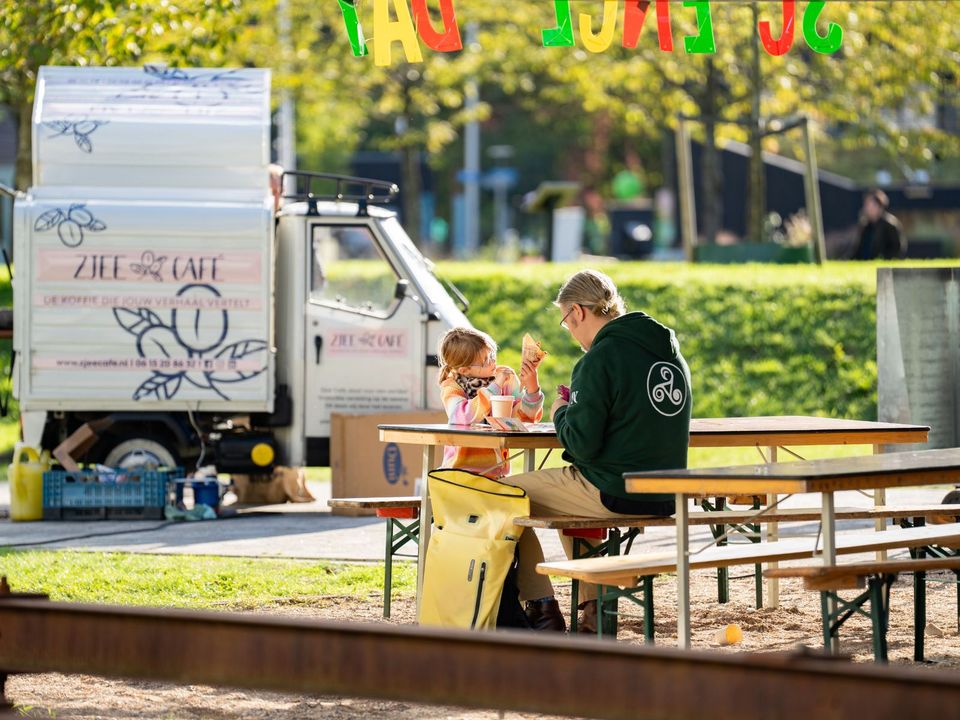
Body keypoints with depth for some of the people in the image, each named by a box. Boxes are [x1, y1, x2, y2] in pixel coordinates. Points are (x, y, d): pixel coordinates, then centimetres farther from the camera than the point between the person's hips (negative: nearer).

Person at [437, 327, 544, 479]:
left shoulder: (506, 376, 5)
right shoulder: (451, 387, -3)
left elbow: (525, 416, -4)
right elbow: (464, 417, -23)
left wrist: (532, 387, -21)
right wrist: (495, 387, -22)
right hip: (461, 469, -2)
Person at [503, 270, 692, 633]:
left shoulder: (601, 358, -17)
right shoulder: (671, 351, 9)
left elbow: (581, 444, -19)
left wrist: (560, 413, 2)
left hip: (613, 494, -8)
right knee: (568, 490, 35)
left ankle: (542, 610, 9)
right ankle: (595, 608, 27)